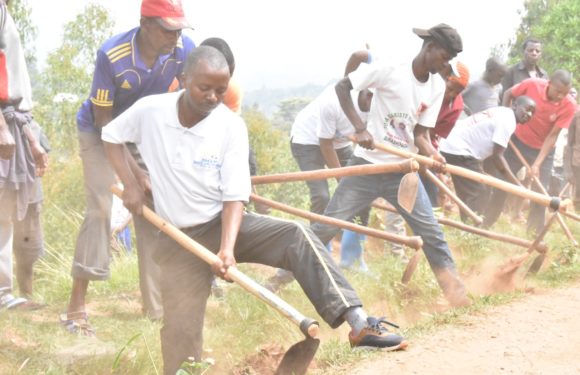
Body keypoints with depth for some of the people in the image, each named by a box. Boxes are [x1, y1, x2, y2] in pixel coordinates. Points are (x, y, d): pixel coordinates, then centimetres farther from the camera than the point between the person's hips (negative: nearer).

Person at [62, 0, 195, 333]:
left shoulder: (184, 50, -24)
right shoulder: (112, 56, -33)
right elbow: (104, 120, -24)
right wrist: (136, 171, -26)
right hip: (100, 132, -4)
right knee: (100, 210, -16)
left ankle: (157, 305, 9)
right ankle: (76, 307, -11)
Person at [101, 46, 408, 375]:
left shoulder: (231, 126, -12)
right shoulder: (149, 111, -11)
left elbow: (234, 197, -14)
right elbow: (111, 136, 9)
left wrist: (227, 248, -29)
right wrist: (130, 184, -5)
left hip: (223, 224, 0)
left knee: (297, 236, -24)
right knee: (181, 332, -7)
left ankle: (359, 323, -32)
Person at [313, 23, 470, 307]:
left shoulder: (437, 87, 2)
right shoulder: (389, 69, -15)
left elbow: (420, 133, 4)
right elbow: (342, 87, -12)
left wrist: (433, 155, -18)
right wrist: (360, 128, -22)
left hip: (402, 169, 4)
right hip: (367, 165, -4)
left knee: (430, 231, 0)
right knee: (326, 226, -4)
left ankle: (455, 290, 10)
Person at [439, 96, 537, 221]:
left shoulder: (502, 113, 17)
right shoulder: (508, 120, -14)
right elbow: (497, 155, -18)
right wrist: (518, 185, -17)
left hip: (453, 147, 11)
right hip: (459, 151, -11)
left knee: (468, 197, 14)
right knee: (477, 196, -10)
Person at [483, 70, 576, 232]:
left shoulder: (569, 105, -25)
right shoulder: (532, 84, -24)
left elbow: (552, 136, -22)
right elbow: (508, 94, -3)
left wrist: (537, 163, -26)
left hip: (543, 150, -1)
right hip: (519, 141, 1)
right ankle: (484, 225, 17)